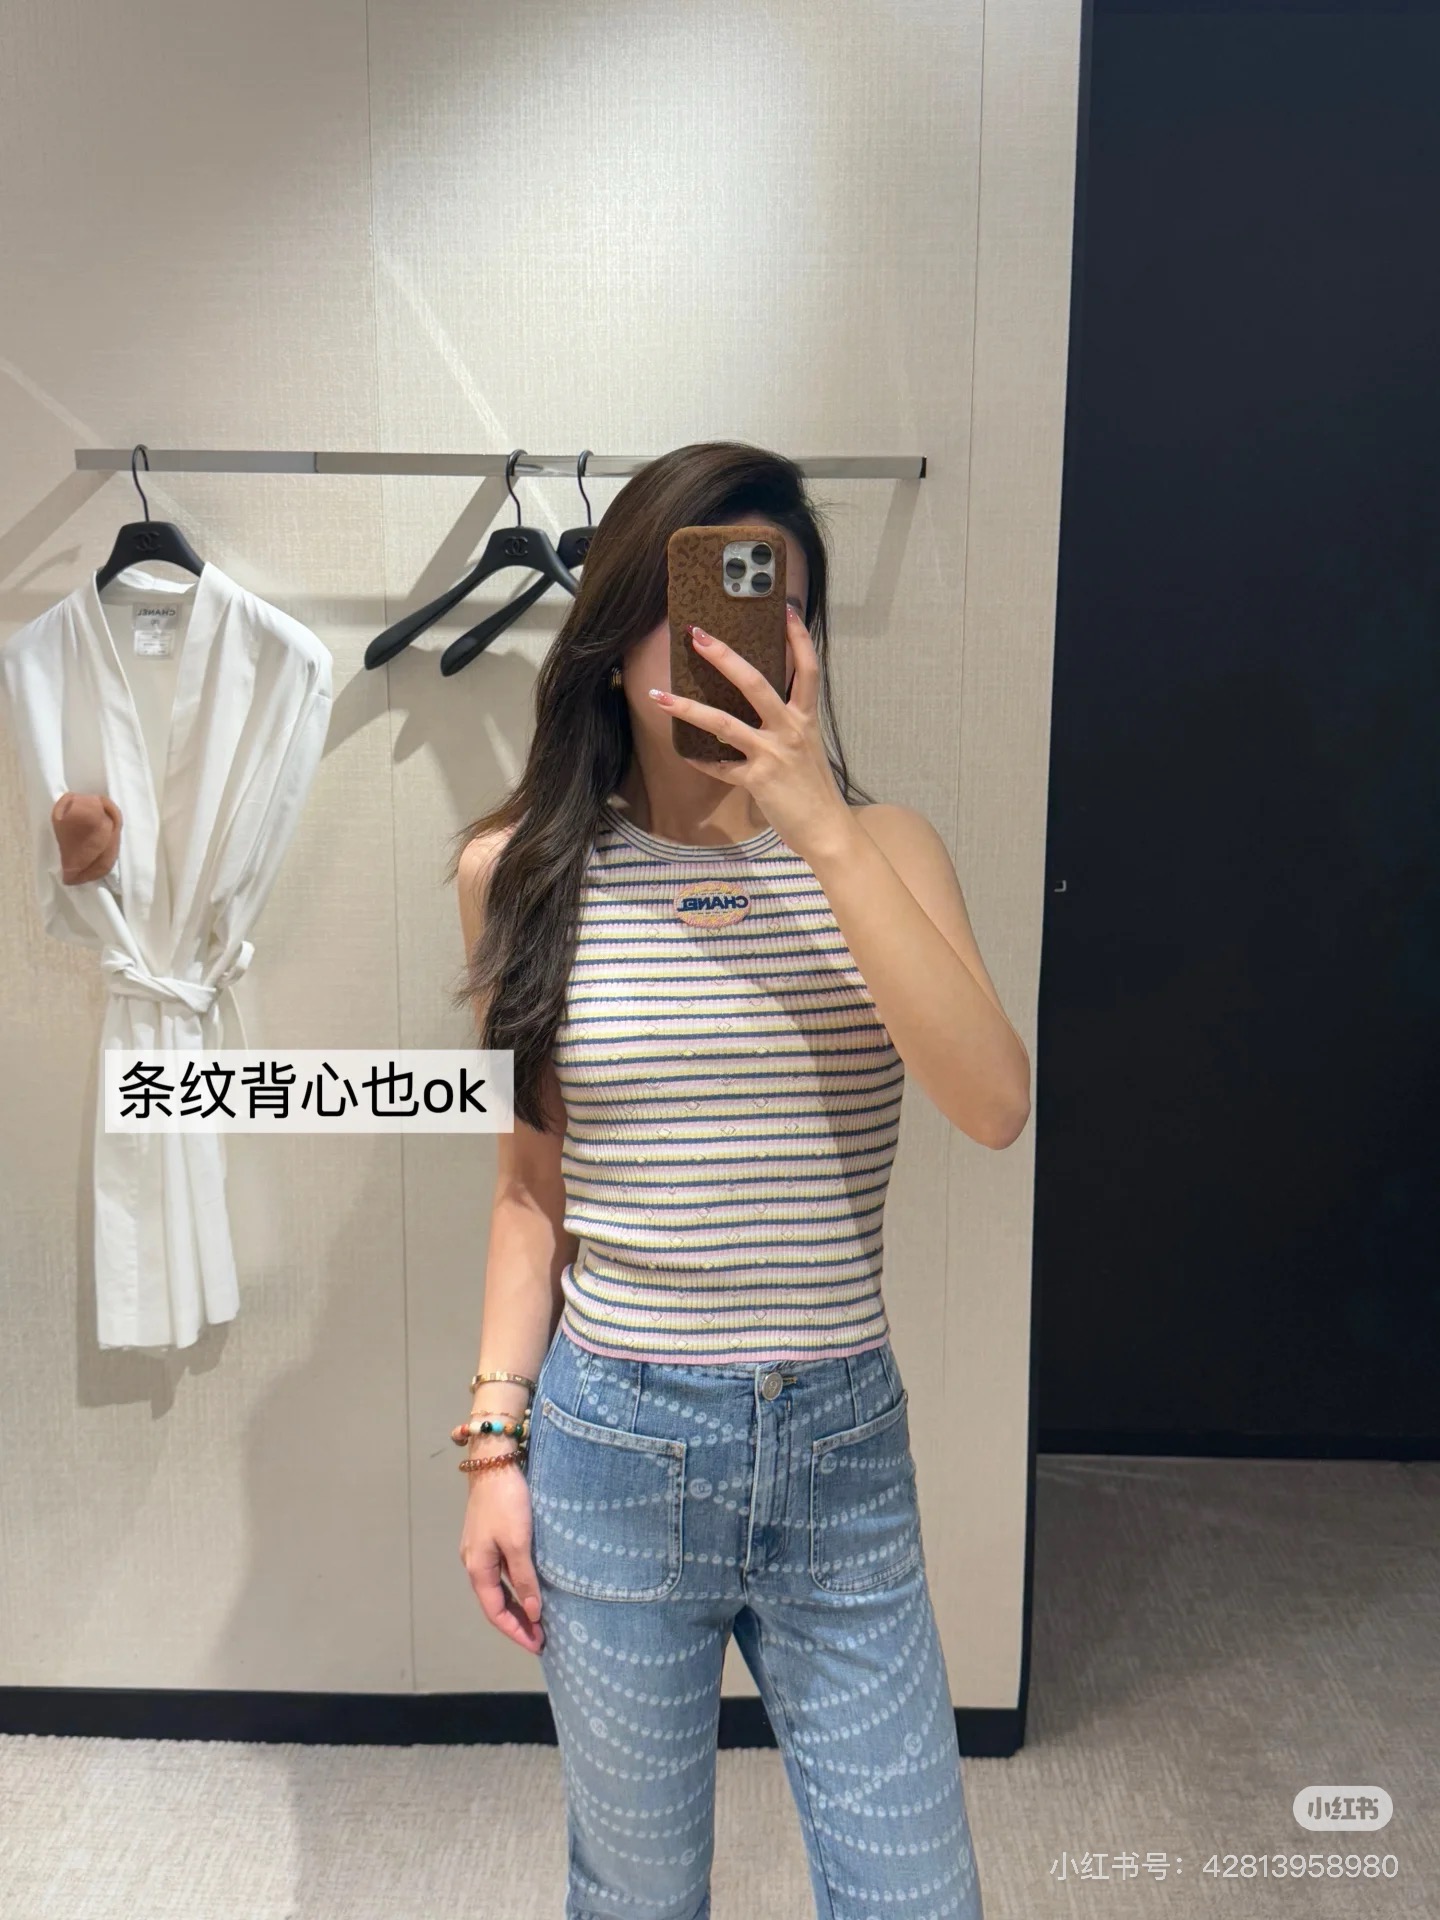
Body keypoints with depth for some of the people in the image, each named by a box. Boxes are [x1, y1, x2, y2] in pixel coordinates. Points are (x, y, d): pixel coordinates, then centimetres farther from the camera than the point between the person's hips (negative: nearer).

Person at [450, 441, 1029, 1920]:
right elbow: (534, 1179, 4)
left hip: (843, 1451, 1)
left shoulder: (881, 849, -4)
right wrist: (496, 1439, 2)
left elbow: (995, 1105, -20)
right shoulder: (531, 871, -3)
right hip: (612, 1448, 0)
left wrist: (818, 821, -24)